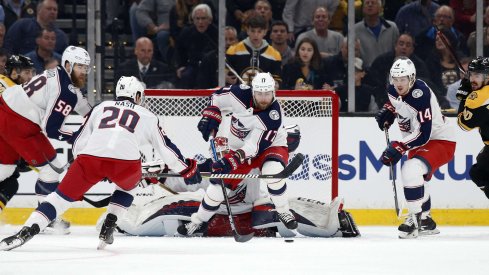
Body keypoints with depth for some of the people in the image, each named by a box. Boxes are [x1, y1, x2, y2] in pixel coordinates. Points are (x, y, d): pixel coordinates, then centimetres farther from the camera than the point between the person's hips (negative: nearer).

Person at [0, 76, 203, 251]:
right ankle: (108, 229, 18)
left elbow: (79, 142, 28)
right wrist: (187, 170, 44)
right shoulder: (147, 116, 28)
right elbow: (165, 147, 32)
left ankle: (26, 232, -10)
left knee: (63, 195, 9)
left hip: (90, 157, 1)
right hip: (126, 161, -1)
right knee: (128, 185, 33)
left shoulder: (101, 107, 31)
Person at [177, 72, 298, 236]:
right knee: (220, 181, -4)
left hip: (270, 145, -4)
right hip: (240, 147, 4)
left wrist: (232, 160, -43)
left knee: (273, 170, -34)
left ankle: (283, 212, -11)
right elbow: (218, 96, -2)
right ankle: (199, 220, 13)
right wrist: (210, 116, -17)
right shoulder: (241, 94, -22)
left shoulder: (273, 115, -32)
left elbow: (257, 146, -34)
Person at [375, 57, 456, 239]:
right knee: (414, 178, 17)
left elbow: (423, 134, -33)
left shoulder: (420, 95, -30)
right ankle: (426, 223, 34)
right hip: (418, 141, 10)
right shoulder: (393, 90, -5)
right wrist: (387, 112, 4)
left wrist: (398, 148, -37)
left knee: (411, 172, -28)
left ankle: (415, 219, -18)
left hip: (441, 141, -10)